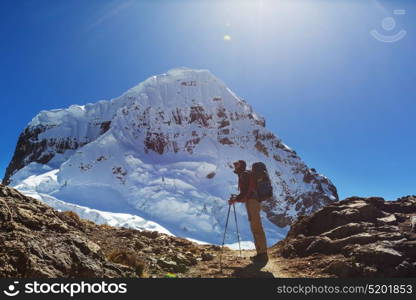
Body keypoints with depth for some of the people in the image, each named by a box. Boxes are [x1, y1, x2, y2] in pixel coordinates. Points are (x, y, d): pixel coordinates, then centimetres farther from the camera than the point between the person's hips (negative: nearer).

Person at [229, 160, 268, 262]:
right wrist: (236, 198, 17)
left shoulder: (244, 175, -5)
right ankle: (260, 253, 11)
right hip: (251, 203, 10)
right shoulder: (242, 176, 24)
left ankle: (263, 253, -11)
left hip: (252, 202, -10)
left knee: (257, 228, -11)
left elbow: (246, 192, -15)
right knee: (255, 228, 8)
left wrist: (235, 199, -11)